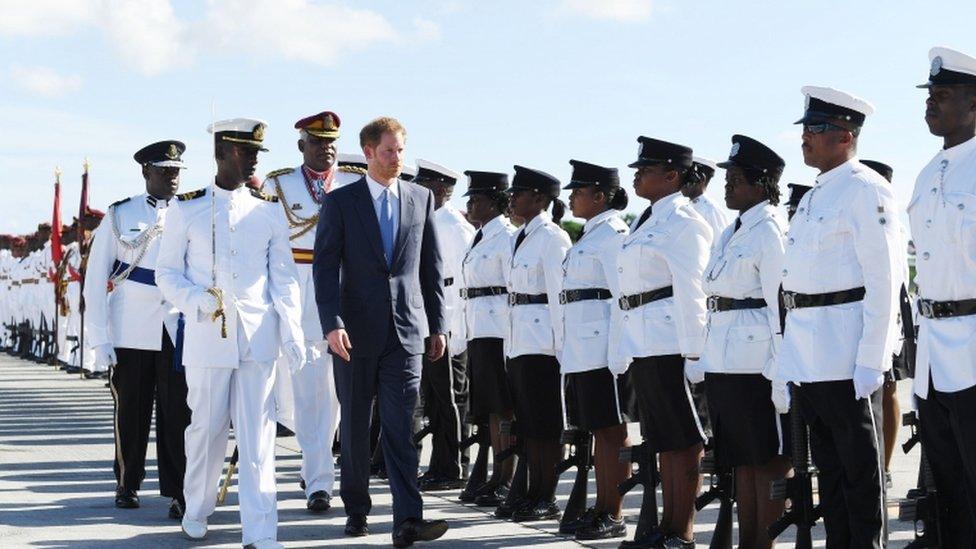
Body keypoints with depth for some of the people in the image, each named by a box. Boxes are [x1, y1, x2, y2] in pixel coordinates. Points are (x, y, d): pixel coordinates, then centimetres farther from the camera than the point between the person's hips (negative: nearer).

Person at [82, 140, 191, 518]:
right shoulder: (120, 216, 4)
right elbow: (95, 280, 2)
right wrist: (99, 338, -4)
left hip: (178, 331, 1)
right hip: (131, 332, -1)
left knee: (177, 414, -5)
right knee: (131, 412, 7)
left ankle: (177, 492, -1)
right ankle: (127, 485, 23)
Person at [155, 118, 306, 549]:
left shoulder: (269, 211, 8)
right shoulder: (187, 209, 3)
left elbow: (284, 277, 7)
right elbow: (167, 272, 5)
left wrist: (292, 332, -3)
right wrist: (197, 301, -14)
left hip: (258, 336, 1)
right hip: (207, 336, -1)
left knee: (258, 433, -4)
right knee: (207, 427, 8)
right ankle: (196, 511, 29)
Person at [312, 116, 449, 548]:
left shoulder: (421, 199, 9)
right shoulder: (340, 201, 1)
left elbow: (432, 266, 12)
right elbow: (325, 266, -4)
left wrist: (437, 325, 9)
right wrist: (332, 324, -15)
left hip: (406, 330, 1)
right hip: (355, 331, -1)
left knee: (400, 426, -7)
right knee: (354, 426, 9)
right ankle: (356, 508, 23)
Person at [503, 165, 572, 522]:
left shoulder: (552, 237, -10)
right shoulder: (521, 237, 16)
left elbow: (558, 294, -14)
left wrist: (560, 344, -17)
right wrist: (511, 339, 16)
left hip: (542, 341, -9)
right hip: (519, 339, 9)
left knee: (545, 423, -3)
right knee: (527, 422, 12)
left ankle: (547, 499, 4)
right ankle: (533, 493, 19)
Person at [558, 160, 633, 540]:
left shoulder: (612, 232, -10)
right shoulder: (590, 235, 20)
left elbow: (623, 292, -15)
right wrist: (568, 348, 20)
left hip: (603, 347, -10)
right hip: (582, 350, 10)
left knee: (611, 430, -5)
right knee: (598, 430, 12)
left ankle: (614, 516, -2)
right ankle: (600, 509, 17)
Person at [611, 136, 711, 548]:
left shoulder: (683, 223, -9)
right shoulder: (644, 222, 19)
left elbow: (691, 292, -14)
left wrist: (693, 352, -18)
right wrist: (620, 349, 20)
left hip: (669, 344, -9)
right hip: (642, 344, 9)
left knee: (682, 441, -3)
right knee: (663, 440, 13)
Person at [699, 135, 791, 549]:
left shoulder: (770, 231, -10)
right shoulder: (728, 234, 17)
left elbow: (781, 306, -15)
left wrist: (779, 376, -19)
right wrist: (705, 359, 17)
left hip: (756, 364, -9)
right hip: (723, 363, 9)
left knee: (767, 464, -1)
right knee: (741, 463, 13)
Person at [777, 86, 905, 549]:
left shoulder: (865, 190, -10)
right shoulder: (816, 195, 18)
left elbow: (884, 280, -16)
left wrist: (869, 359, -20)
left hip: (846, 354, -9)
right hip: (809, 355, 9)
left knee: (861, 469, -1)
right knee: (829, 466, 14)